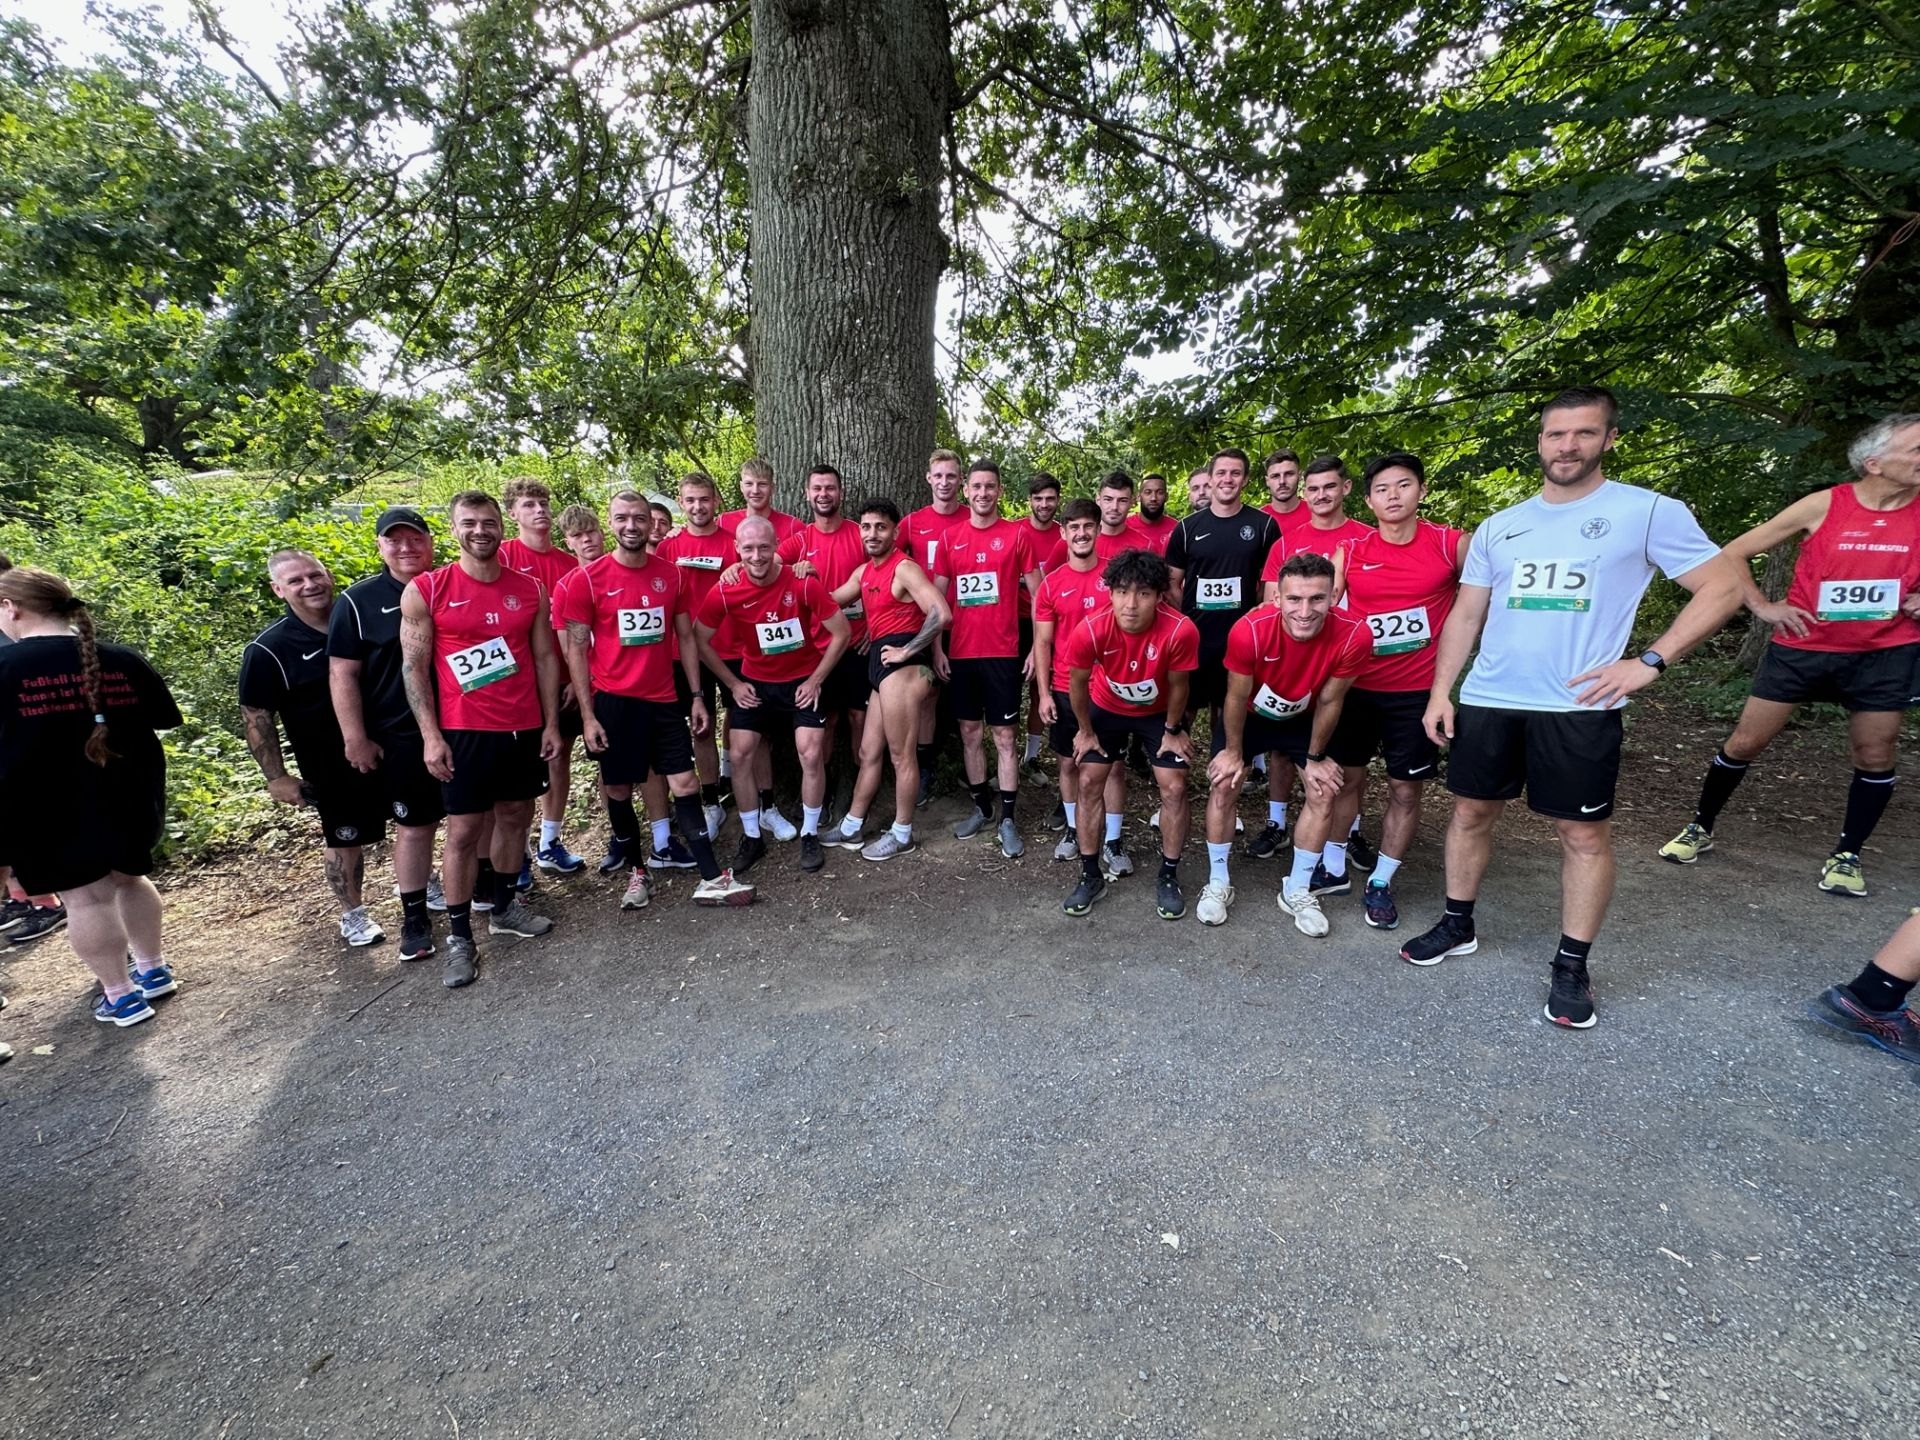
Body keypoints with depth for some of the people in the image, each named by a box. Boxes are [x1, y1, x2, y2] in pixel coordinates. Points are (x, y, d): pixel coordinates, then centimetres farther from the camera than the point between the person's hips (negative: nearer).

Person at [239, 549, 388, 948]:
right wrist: (276, 776, -10)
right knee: (345, 839, 11)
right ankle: (353, 914, 31)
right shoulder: (268, 649, -12)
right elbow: (257, 718, -8)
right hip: (331, 766, -3)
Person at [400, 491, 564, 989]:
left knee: (515, 817, 14)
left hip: (525, 728, 4)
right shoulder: (425, 590, -5)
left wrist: (551, 723, 3)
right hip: (464, 731, -3)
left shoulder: (530, 589, 4)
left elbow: (545, 657, 7)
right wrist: (431, 736, -10)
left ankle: (505, 907, 31)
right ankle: (459, 936, 14)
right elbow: (413, 667, -4)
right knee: (463, 831, 2)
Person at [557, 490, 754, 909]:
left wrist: (697, 696, 5)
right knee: (618, 790, 9)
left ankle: (711, 880, 6)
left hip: (663, 698, 2)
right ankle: (638, 873, 27)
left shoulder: (671, 574, 3)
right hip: (614, 701, -2)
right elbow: (576, 649, -4)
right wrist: (587, 714, -9)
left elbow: (685, 637, 9)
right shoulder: (589, 579, -5)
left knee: (685, 785, 1)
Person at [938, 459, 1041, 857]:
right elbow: (939, 598, 10)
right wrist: (936, 648, 3)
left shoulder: (1018, 533, -1)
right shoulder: (950, 538, 8)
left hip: (1003, 652, -3)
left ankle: (1008, 819, 10)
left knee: (1005, 736, 1)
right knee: (970, 732, 11)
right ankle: (982, 808, 25)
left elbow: (1037, 595, 0)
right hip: (961, 653, 4)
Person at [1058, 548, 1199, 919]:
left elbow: (1178, 686, -16)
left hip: (1159, 712, 0)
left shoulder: (1180, 630, -36)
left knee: (1174, 788, -4)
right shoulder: (1090, 630, -34)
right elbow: (1077, 684, -14)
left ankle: (1169, 877, 15)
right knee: (1089, 783, -1)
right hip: (1106, 708, 1)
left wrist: (1172, 731, -3)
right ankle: (1091, 875, 14)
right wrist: (1085, 730, -3)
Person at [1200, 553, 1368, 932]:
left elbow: (1329, 701, -15)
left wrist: (1315, 757, -3)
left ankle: (1297, 890, 18)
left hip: (1305, 717, 2)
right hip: (1250, 713, -2)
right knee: (1223, 785, -5)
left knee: (1323, 794, -1)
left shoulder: (1353, 635, -33)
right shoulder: (1249, 630, -38)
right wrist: (1233, 752, -8)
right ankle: (1218, 883, 14)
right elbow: (1237, 697, -20)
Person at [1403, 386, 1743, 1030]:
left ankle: (1572, 966, 19)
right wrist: (1440, 692, 4)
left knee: (1585, 834, 4)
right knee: (1470, 813, 10)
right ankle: (1457, 926, 27)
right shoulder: (1499, 527, 11)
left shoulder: (1649, 512, 0)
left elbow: (1724, 586, 1)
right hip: (1486, 701, 4)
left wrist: (1649, 661, -11)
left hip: (1578, 708, -3)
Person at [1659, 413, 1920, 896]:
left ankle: (1847, 855, 23)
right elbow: (1733, 554, -2)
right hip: (1803, 646, -2)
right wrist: (1763, 607, -8)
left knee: (1875, 756, 7)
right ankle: (1700, 828, 17)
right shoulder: (1822, 506, -8)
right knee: (1745, 742, 1)